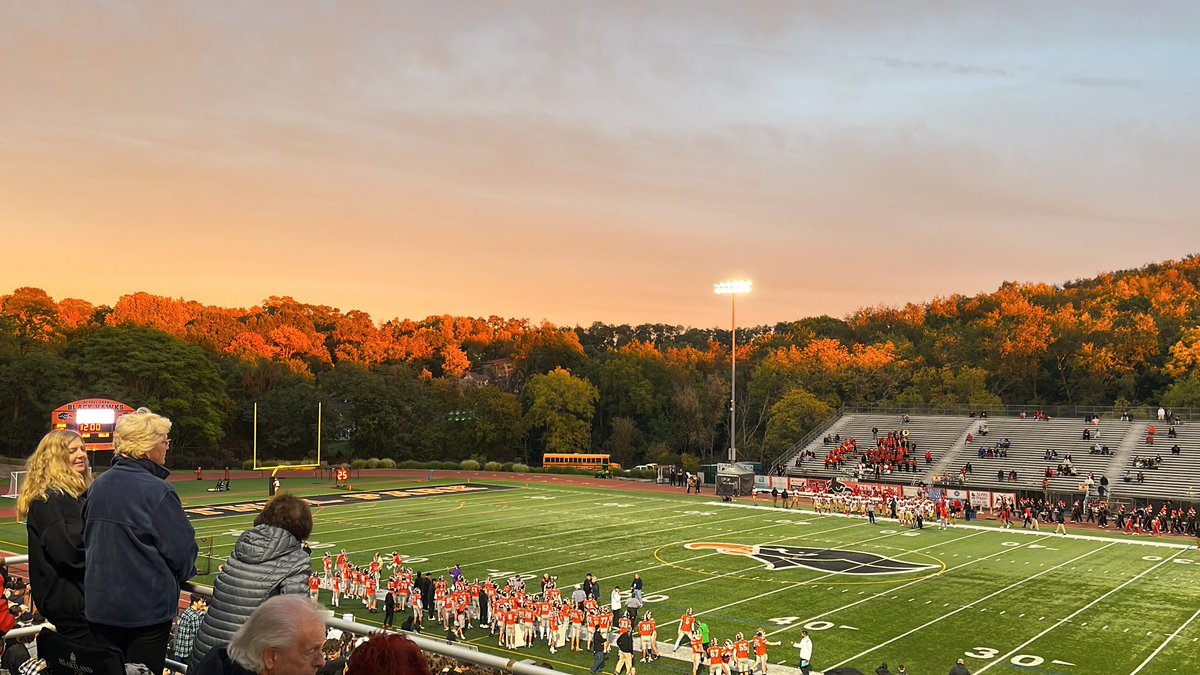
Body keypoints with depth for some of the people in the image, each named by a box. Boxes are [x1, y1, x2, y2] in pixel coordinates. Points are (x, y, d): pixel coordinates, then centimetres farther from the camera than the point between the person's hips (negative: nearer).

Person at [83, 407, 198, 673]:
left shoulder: (98, 486, 2)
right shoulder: (158, 491, -18)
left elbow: (87, 540, 13)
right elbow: (182, 550, -15)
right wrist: (183, 573, 7)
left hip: (99, 604, 6)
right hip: (147, 607, -6)